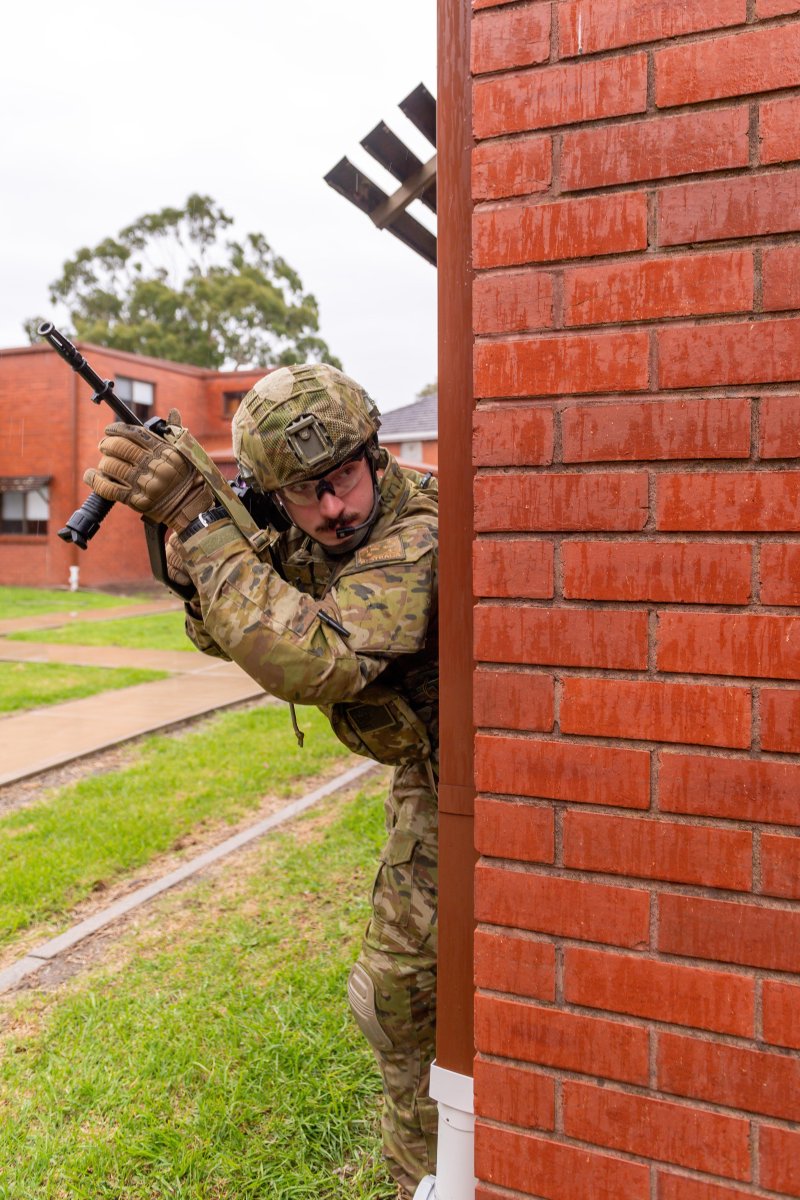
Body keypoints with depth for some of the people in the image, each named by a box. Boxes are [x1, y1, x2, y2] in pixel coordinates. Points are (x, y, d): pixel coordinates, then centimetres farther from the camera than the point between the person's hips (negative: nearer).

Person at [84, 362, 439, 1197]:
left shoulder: (416, 540, -32)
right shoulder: (309, 540, -5)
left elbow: (312, 661, -43)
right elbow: (223, 635, -2)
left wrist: (198, 520, -40)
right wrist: (182, 529, -21)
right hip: (427, 776, 8)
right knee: (393, 998, 17)